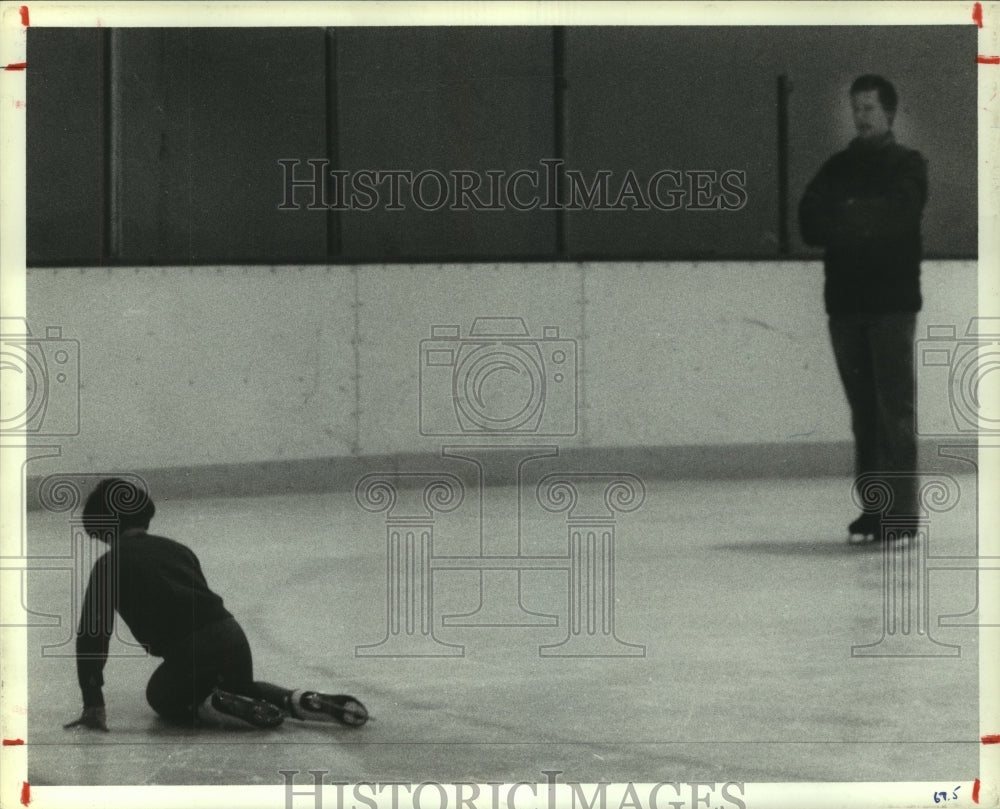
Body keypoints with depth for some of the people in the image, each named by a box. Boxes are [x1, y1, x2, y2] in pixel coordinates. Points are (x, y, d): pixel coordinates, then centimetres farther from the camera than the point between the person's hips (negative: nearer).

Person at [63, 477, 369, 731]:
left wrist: (93, 704, 4)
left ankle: (211, 707, -3)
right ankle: (301, 701, 9)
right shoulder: (177, 549, 22)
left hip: (189, 654, -5)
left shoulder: (109, 565, 5)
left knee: (163, 697, 28)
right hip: (232, 636, 5)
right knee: (241, 687, 36)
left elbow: (92, 634, 1)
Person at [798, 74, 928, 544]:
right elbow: (810, 223, 4)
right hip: (845, 302, 4)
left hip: (892, 302, -4)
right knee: (863, 411, 4)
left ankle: (900, 515, -9)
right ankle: (871, 511, 6)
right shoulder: (838, 166, 17)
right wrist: (861, 222, -10)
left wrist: (844, 216, -6)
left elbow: (896, 213, -13)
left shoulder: (908, 165, 5)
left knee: (895, 409, -8)